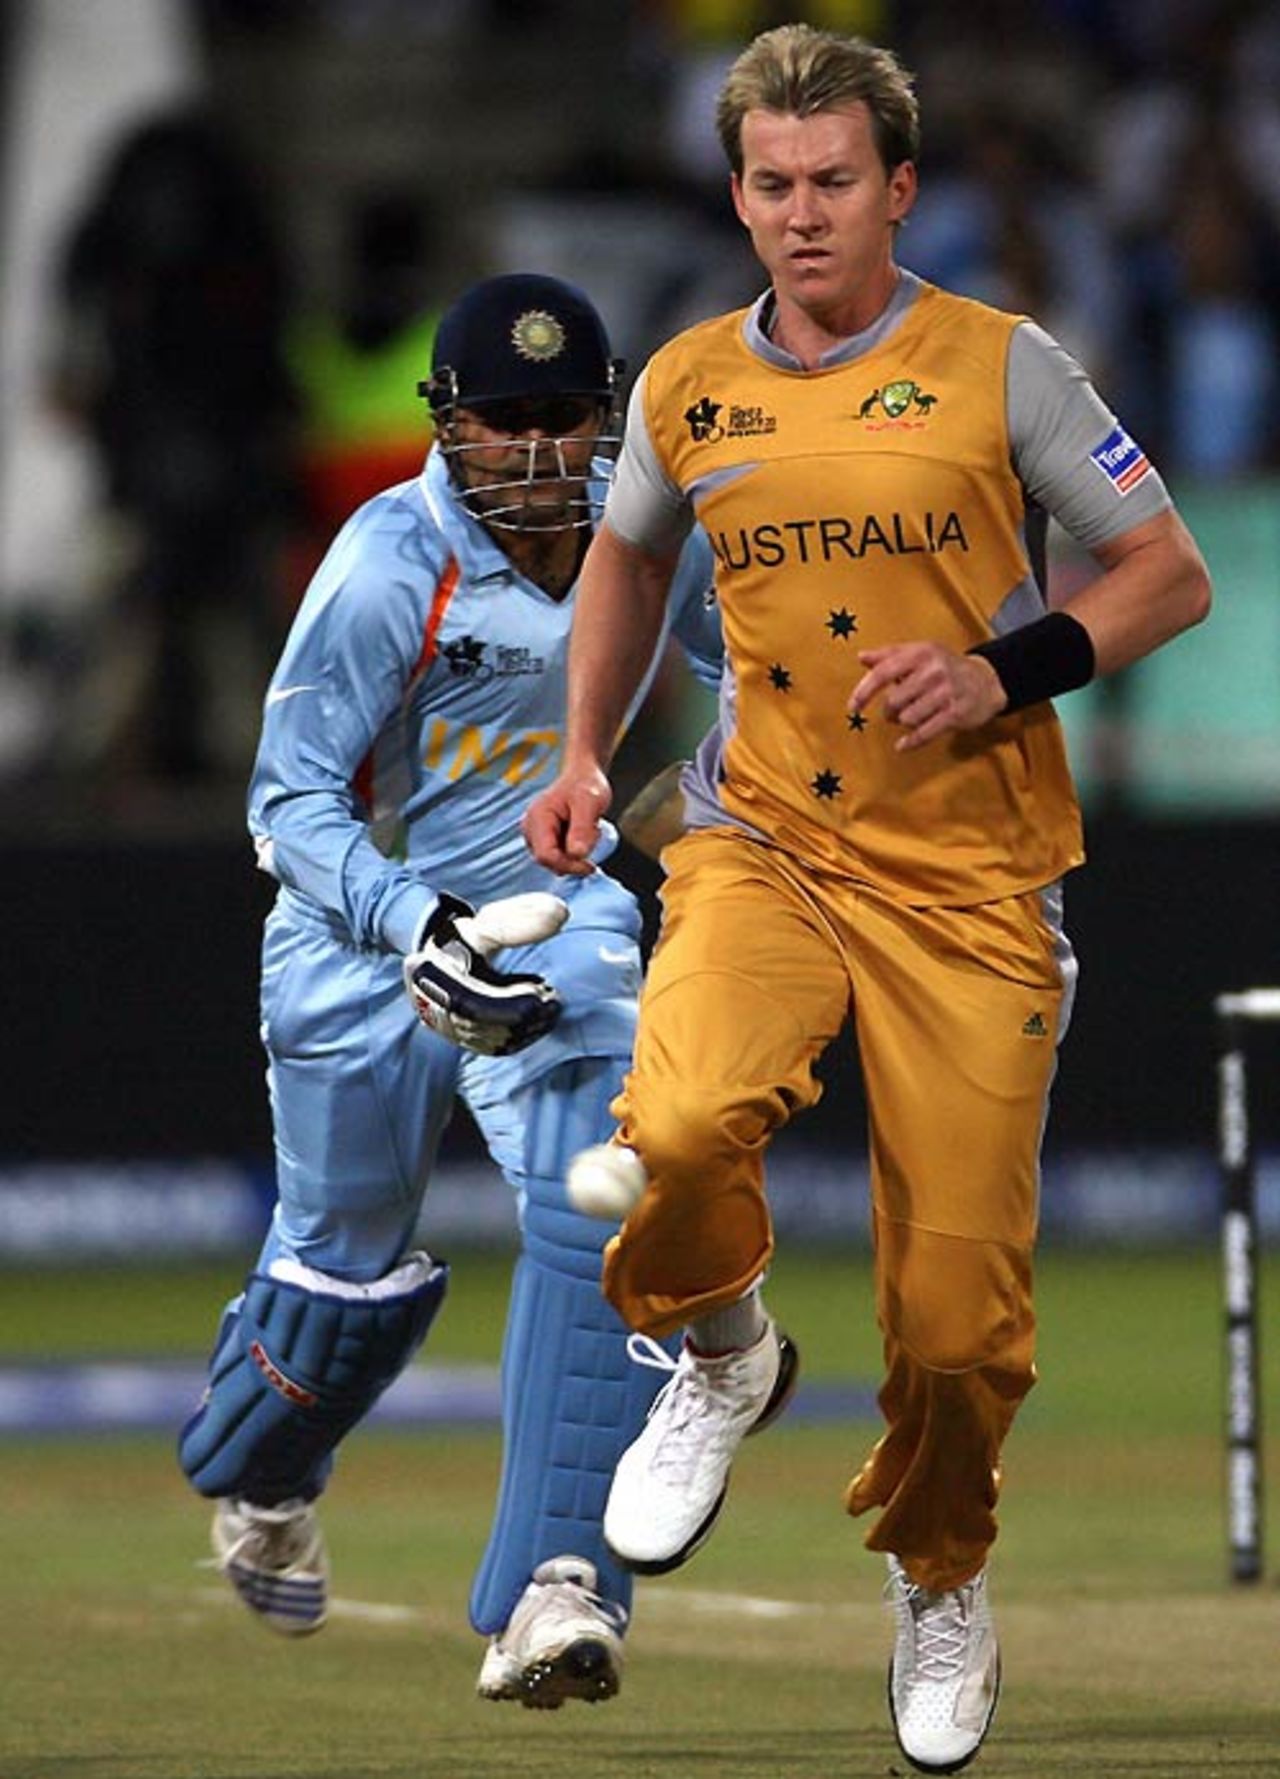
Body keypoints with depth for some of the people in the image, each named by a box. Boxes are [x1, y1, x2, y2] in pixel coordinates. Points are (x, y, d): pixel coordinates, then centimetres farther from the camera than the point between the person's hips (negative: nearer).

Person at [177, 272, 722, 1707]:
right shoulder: (390, 567, -24)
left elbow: (742, 657, 12)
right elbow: (293, 797, -25)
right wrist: (415, 929, -40)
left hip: (556, 917, 3)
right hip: (363, 929, -3)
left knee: (599, 1211, -18)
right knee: (351, 1266, 12)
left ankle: (553, 1589, -22)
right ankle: (255, 1480, 46)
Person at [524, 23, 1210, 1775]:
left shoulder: (999, 366, -2)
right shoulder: (690, 387, 8)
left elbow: (1170, 575, 2)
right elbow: (626, 561, 29)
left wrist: (1006, 672, -13)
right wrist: (586, 756, 17)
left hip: (968, 881, -1)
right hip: (761, 844, 1)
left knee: (960, 1304, -2)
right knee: (679, 1136, -30)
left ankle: (939, 1580, 28)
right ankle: (720, 1355, 4)